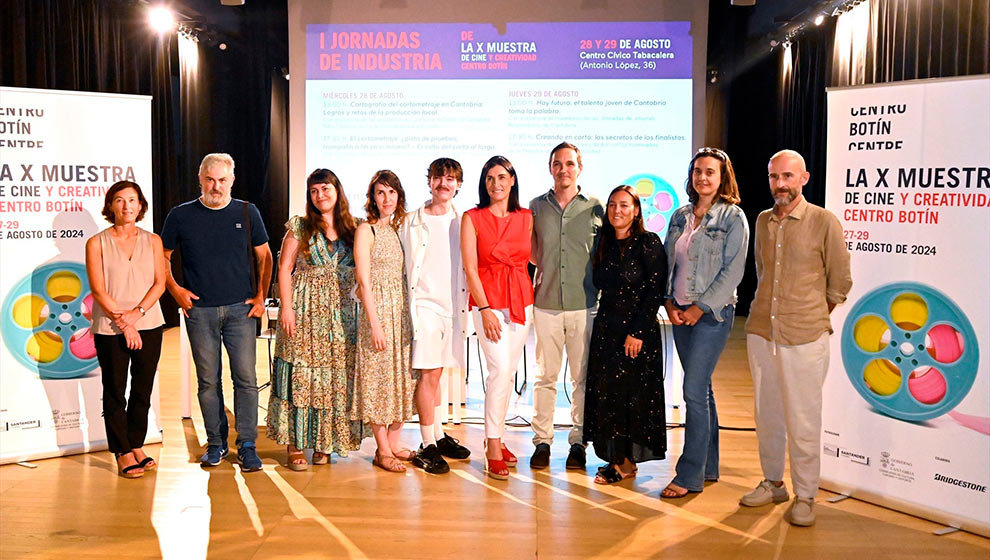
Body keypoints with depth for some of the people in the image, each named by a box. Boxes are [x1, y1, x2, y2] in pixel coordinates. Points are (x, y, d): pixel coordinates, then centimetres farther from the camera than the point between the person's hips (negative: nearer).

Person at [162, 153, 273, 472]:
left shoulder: (247, 213, 6)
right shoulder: (181, 216, 5)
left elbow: (264, 257, 11)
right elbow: (162, 256, 14)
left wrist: (261, 296, 3)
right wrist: (175, 289, 2)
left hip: (241, 309, 0)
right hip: (199, 311, 1)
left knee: (246, 378, -3)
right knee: (208, 380, 6)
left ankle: (247, 445, 5)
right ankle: (216, 443, 18)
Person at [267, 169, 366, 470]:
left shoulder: (352, 229, 9)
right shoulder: (300, 227, 3)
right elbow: (284, 268, -1)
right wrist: (286, 308, -10)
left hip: (341, 313, 3)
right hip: (305, 310, -3)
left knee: (336, 376, 3)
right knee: (300, 375, -3)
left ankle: (323, 443, 13)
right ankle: (295, 445, 3)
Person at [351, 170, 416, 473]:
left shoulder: (400, 229, 12)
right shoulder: (366, 230, -6)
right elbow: (364, 281, -11)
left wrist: (411, 314, 9)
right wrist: (375, 323, -16)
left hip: (402, 309, 7)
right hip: (377, 309, -6)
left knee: (402, 376, 9)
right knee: (379, 377, -1)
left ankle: (394, 444, 20)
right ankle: (383, 451, 8)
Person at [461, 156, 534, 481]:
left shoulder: (526, 218, 10)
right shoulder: (472, 218, 0)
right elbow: (470, 268, -6)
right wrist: (485, 309, -13)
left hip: (522, 301, 4)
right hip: (488, 301, -4)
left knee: (508, 372, 7)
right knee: (500, 369, -14)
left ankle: (495, 438, 20)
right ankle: (493, 449, -6)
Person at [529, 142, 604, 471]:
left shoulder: (596, 208, 5)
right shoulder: (537, 207, 9)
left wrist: (602, 294, 2)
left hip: (584, 304, -1)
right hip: (546, 303, 1)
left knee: (583, 376, 5)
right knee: (545, 375, 5)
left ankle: (578, 442, 16)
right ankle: (542, 440, 16)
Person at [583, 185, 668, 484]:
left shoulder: (648, 243, -8)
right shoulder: (604, 244, 10)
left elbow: (655, 291, -12)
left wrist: (638, 332, -16)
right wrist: (605, 322, 7)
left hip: (638, 331, -6)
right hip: (605, 329, 6)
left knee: (632, 392, 0)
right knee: (606, 392, 8)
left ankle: (627, 461, 10)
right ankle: (616, 457, 19)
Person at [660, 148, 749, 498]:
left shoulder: (733, 218, -6)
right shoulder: (680, 216, 11)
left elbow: (733, 271, -12)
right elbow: (667, 262, 13)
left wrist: (700, 308, -14)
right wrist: (669, 302, 0)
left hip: (713, 313, -6)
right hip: (680, 312, 6)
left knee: (694, 391, -9)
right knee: (701, 389, 13)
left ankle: (690, 475, -1)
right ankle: (709, 466, 23)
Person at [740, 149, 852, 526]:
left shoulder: (824, 222, -5)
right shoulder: (763, 221, 9)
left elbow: (840, 283, 3)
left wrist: (811, 318, 9)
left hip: (804, 339, -5)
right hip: (760, 333, 5)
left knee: (803, 421, 1)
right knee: (767, 415, 13)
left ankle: (805, 498, 15)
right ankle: (772, 484, 29)